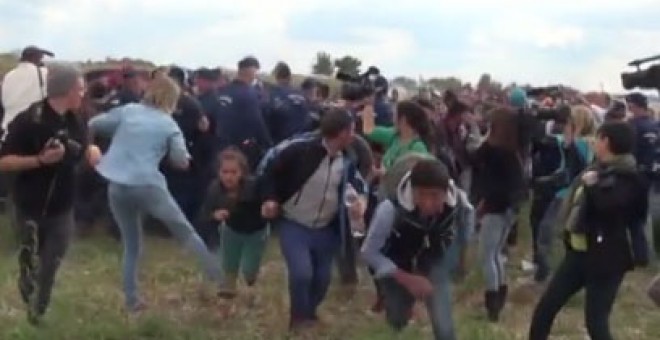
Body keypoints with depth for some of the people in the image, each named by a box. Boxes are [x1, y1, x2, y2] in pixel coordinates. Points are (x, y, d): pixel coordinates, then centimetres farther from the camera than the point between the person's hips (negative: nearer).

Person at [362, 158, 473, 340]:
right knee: (398, 321, 18)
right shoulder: (391, 208, -39)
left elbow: (467, 215, -4)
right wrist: (407, 279, -32)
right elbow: (369, 252, -26)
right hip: (397, 267, -1)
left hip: (433, 262, 1)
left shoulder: (458, 201, -31)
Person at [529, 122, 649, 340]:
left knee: (595, 320, -7)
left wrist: (591, 185, -19)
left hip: (606, 258, -8)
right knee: (545, 308, 11)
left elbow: (607, 206, -32)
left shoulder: (629, 178, -13)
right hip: (579, 252, 9)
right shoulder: (599, 170, 11)